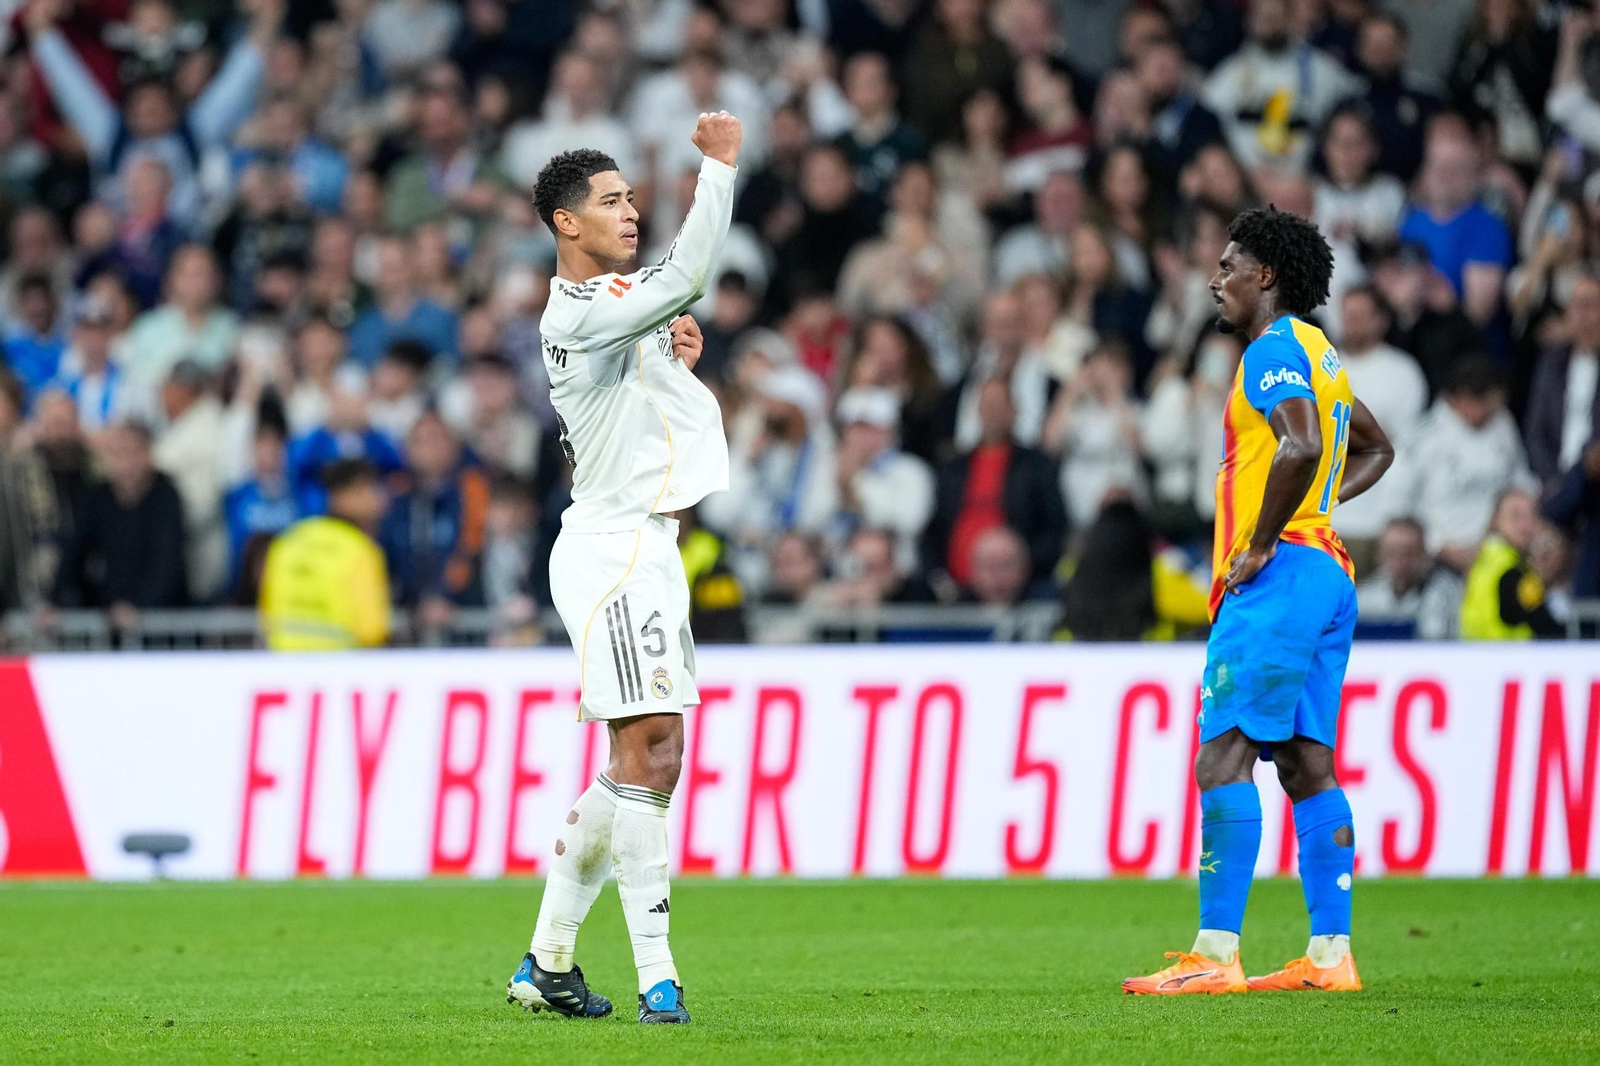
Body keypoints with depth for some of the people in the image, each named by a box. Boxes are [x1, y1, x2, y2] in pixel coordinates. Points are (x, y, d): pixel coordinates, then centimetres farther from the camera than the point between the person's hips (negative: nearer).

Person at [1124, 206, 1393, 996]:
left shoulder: (1276, 349, -9)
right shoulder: (1316, 353, 21)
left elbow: (1300, 446, -27)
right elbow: (1374, 447, 35)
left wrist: (1261, 542, -19)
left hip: (1278, 575, -10)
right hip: (1327, 572, 10)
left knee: (1223, 757, -13)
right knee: (1307, 767, 8)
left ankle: (1216, 954, -19)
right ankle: (1331, 953, 5)